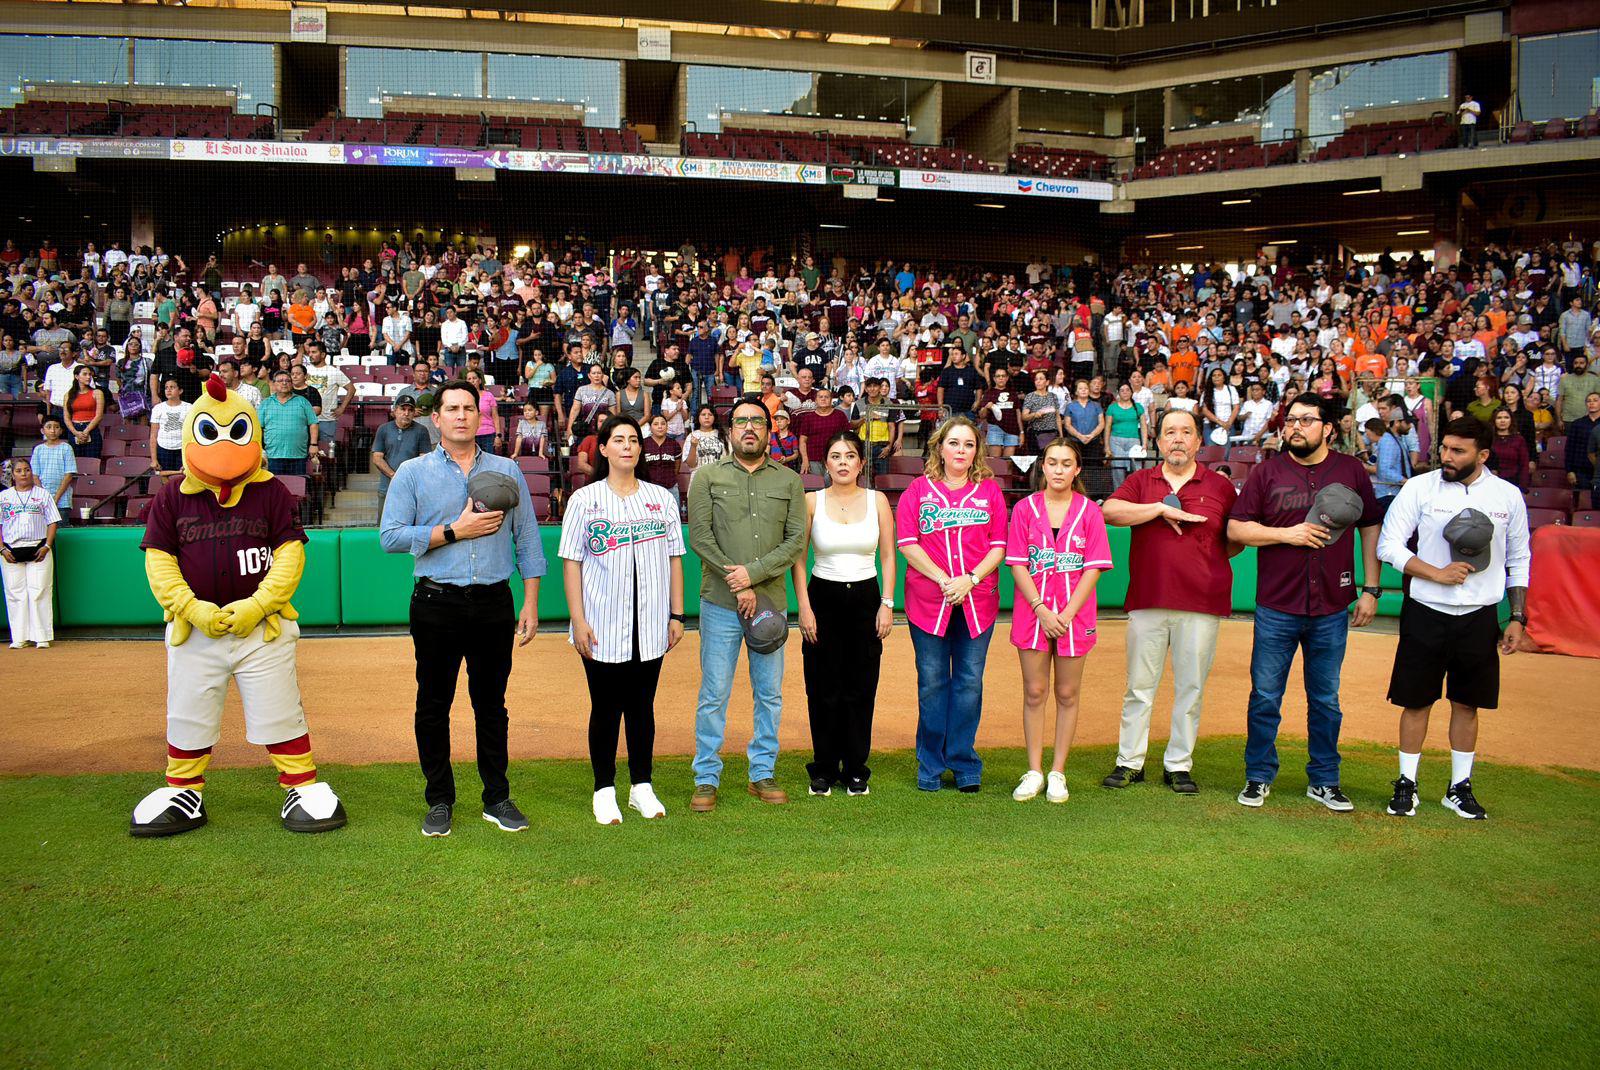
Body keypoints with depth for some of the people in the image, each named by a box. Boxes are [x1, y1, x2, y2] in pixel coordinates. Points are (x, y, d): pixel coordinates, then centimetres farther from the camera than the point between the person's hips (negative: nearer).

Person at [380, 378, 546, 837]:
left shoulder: (506, 471, 10)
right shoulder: (413, 473, 4)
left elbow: (528, 541, 9)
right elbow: (391, 537, -6)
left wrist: (531, 604, 3)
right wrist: (455, 531, -12)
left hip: (494, 604, 1)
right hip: (437, 605, -1)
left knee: (491, 704, 8)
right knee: (433, 705, 5)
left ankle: (497, 799, 18)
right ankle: (439, 801, 17)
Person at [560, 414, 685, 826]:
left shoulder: (662, 498, 10)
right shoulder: (584, 499, 2)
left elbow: (674, 558, 10)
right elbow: (571, 561, -1)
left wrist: (676, 614, 5)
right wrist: (578, 620, -9)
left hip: (651, 627, 2)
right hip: (603, 629, -2)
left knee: (642, 707, 9)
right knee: (606, 709, 4)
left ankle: (641, 787, 20)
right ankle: (604, 791, 14)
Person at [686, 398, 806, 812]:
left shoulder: (789, 481, 8)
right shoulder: (708, 477, 4)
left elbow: (797, 540, 0)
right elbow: (700, 536, -5)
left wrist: (752, 574, -12)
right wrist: (738, 588, -11)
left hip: (770, 601, 2)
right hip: (720, 604, -2)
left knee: (770, 693, 8)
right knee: (714, 694, 0)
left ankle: (762, 774, 20)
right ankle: (706, 780, 9)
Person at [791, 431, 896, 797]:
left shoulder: (877, 501, 3)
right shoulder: (812, 501, -1)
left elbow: (888, 557, 6)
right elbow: (798, 558, 0)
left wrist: (887, 604, -2)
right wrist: (804, 608, -7)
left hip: (865, 597, 1)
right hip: (823, 596, -1)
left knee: (861, 688, 3)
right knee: (823, 689, 2)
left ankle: (856, 768, 16)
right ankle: (824, 769, 15)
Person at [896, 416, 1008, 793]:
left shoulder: (989, 490, 9)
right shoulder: (919, 489, 6)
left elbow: (1000, 546, 4)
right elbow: (907, 543, -1)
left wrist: (969, 580, -11)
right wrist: (942, 579, -11)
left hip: (977, 599, 1)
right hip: (928, 599, -1)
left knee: (969, 681, 4)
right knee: (932, 682, 4)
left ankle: (965, 764, 14)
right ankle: (931, 765, 14)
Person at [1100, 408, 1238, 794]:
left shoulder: (1220, 486, 10)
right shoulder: (1140, 481, 10)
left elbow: (1237, 541, 13)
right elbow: (1110, 510, -8)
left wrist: (1210, 558, -5)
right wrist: (1163, 509, -12)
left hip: (1201, 604, 0)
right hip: (1147, 601, 0)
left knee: (1191, 688, 4)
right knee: (1139, 686, 4)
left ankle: (1179, 766, 14)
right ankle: (1129, 762, 11)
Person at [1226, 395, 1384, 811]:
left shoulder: (1351, 471, 5)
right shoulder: (1267, 472, 2)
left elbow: (1371, 528, 9)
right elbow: (1235, 528, 0)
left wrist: (1371, 589, 4)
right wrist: (1287, 534, -12)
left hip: (1332, 609, 1)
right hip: (1276, 608, -1)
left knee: (1325, 700, 11)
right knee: (1265, 696, 5)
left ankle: (1324, 780, 23)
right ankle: (1259, 777, 18)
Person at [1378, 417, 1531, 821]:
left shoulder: (1508, 495, 2)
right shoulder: (1419, 488, -6)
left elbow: (1518, 560, 10)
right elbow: (1388, 546, -7)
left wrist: (1517, 617, 5)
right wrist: (1438, 573, -18)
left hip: (1479, 618, 2)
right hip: (1426, 614, -2)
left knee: (1467, 704, 10)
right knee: (1416, 701, 5)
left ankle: (1459, 787, 23)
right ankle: (1406, 784, 18)